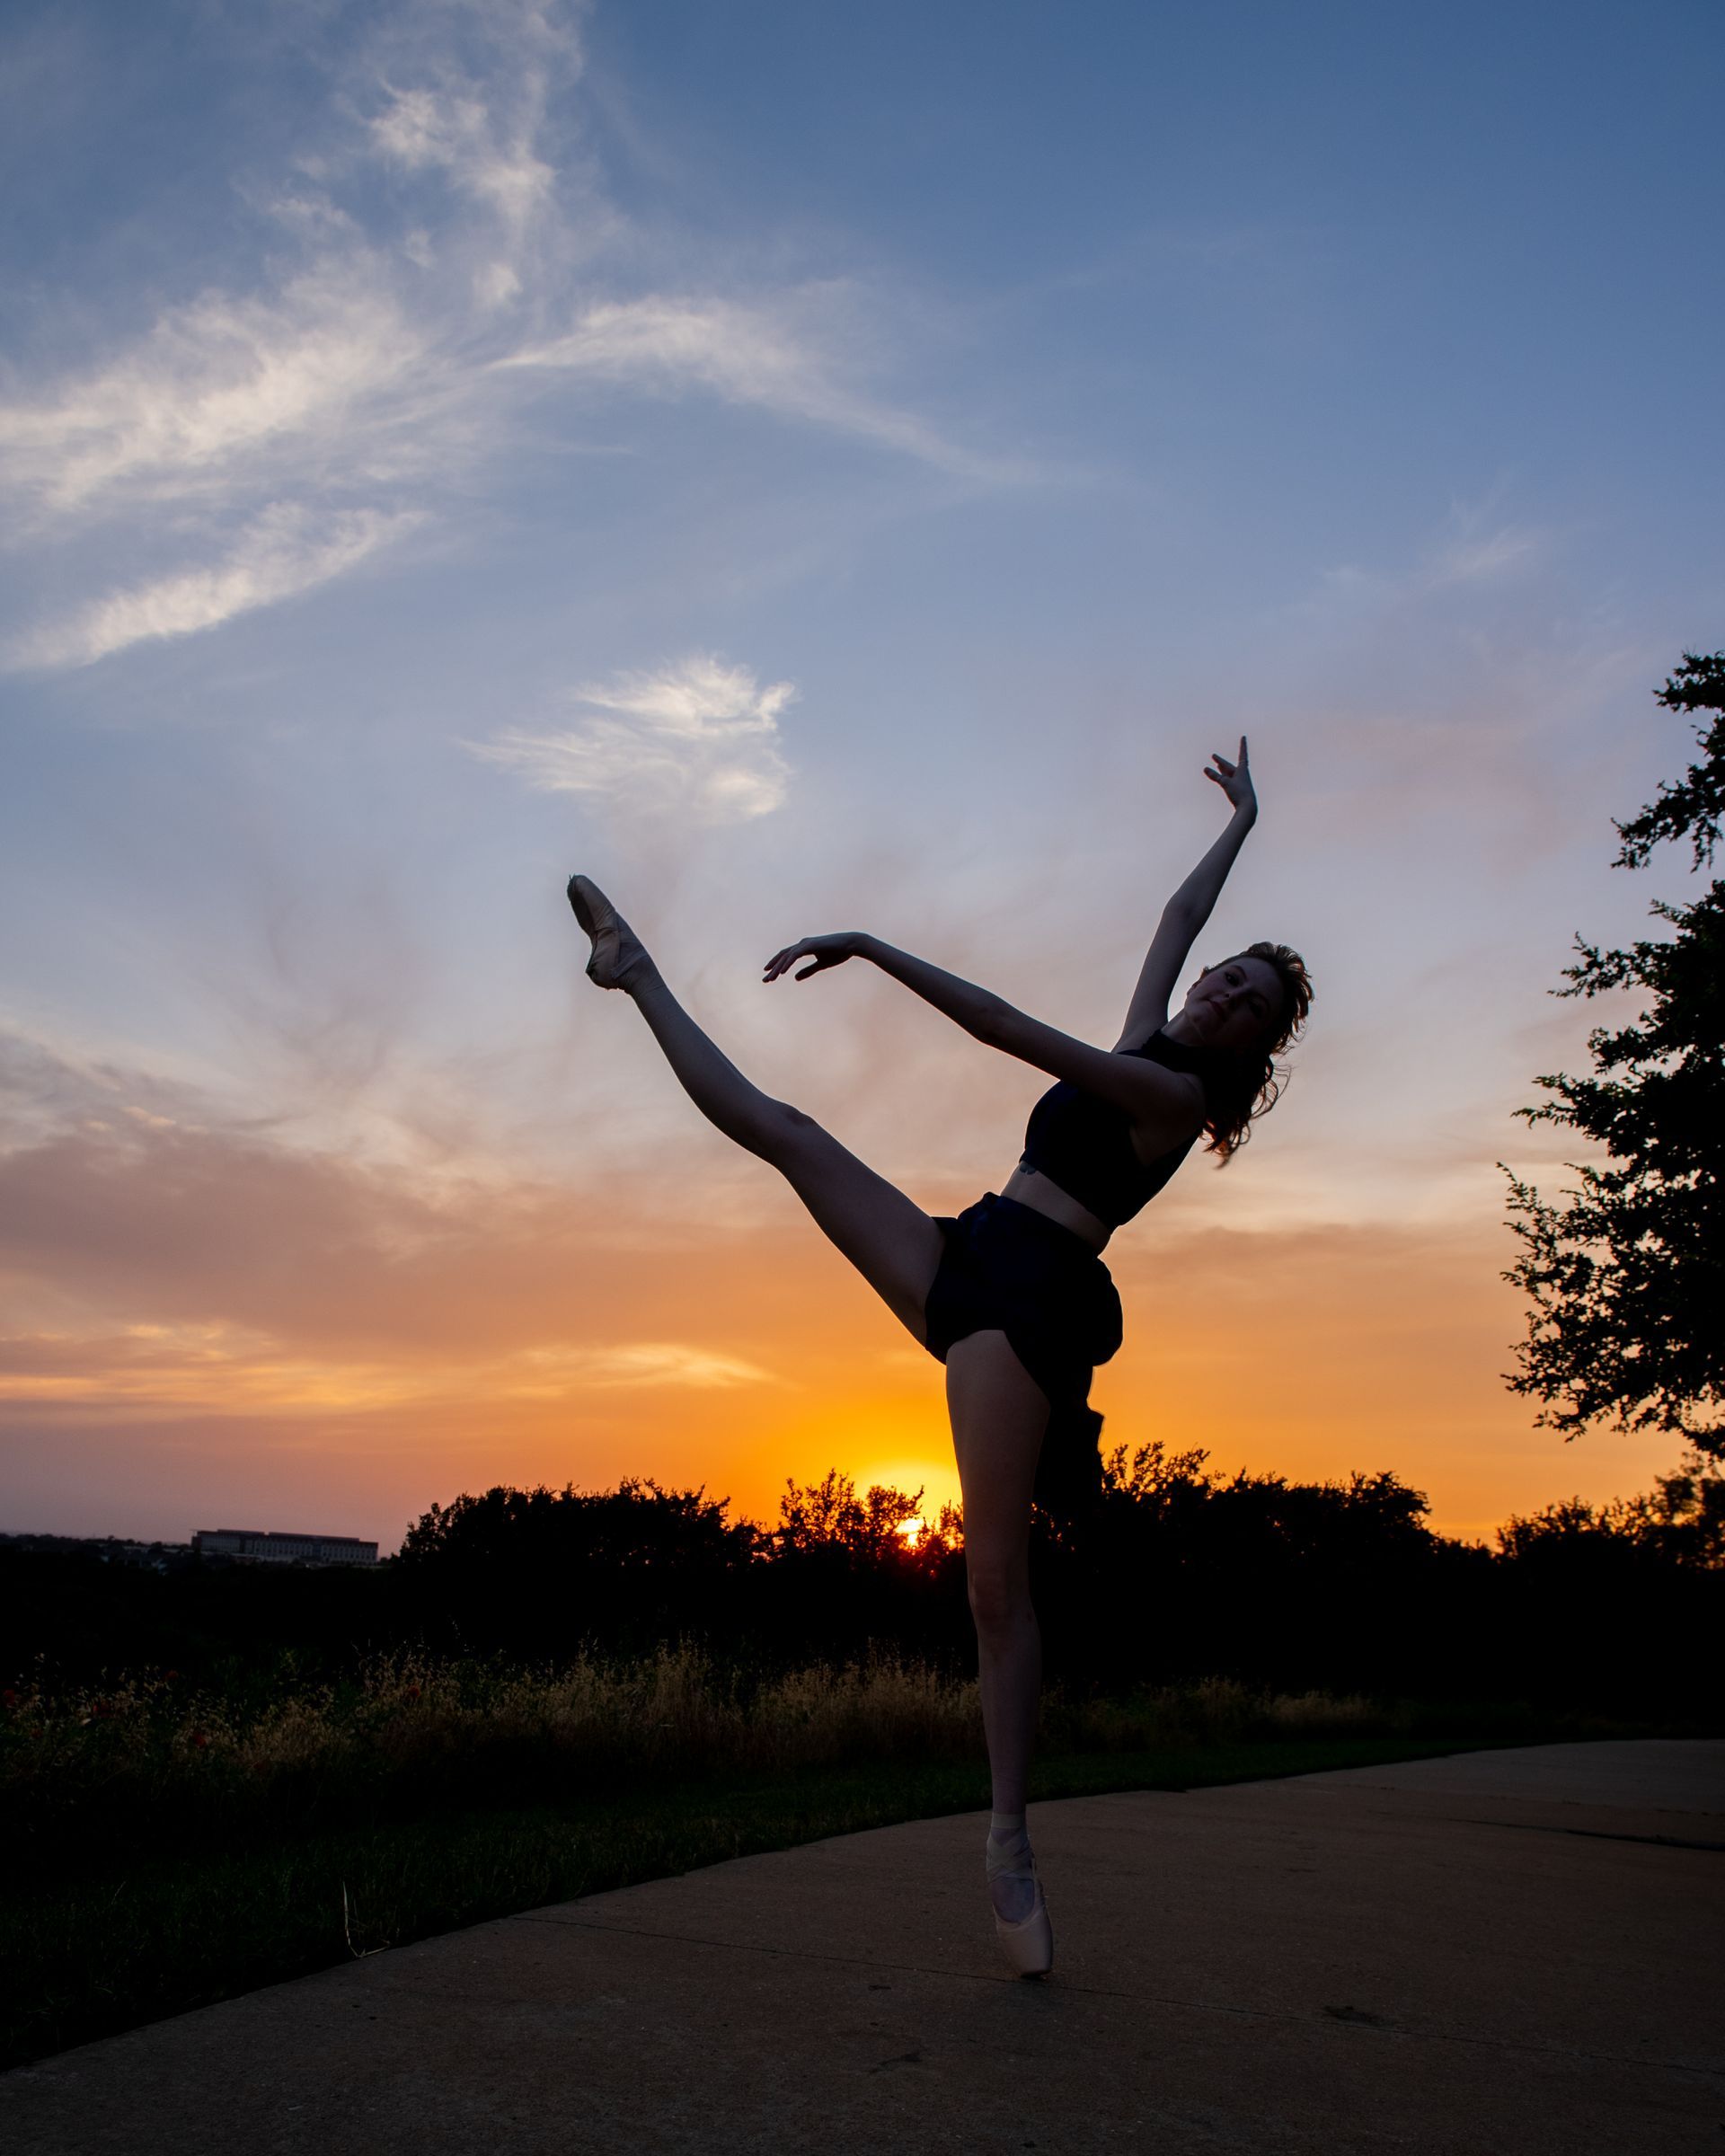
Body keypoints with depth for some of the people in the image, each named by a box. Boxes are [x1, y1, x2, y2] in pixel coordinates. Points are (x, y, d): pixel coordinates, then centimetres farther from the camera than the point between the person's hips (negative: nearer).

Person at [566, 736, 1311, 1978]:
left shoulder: (1177, 1092, -7)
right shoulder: (1142, 1050, 16)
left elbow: (1012, 1030, -16)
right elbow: (1181, 916, 32)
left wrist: (877, 950, -16)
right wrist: (1242, 823, 42)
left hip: (1026, 1296, -8)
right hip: (969, 1263, 8)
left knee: (997, 1582, -9)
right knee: (782, 1130, 8)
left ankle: (1010, 1843, 1)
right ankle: (642, 979, 28)